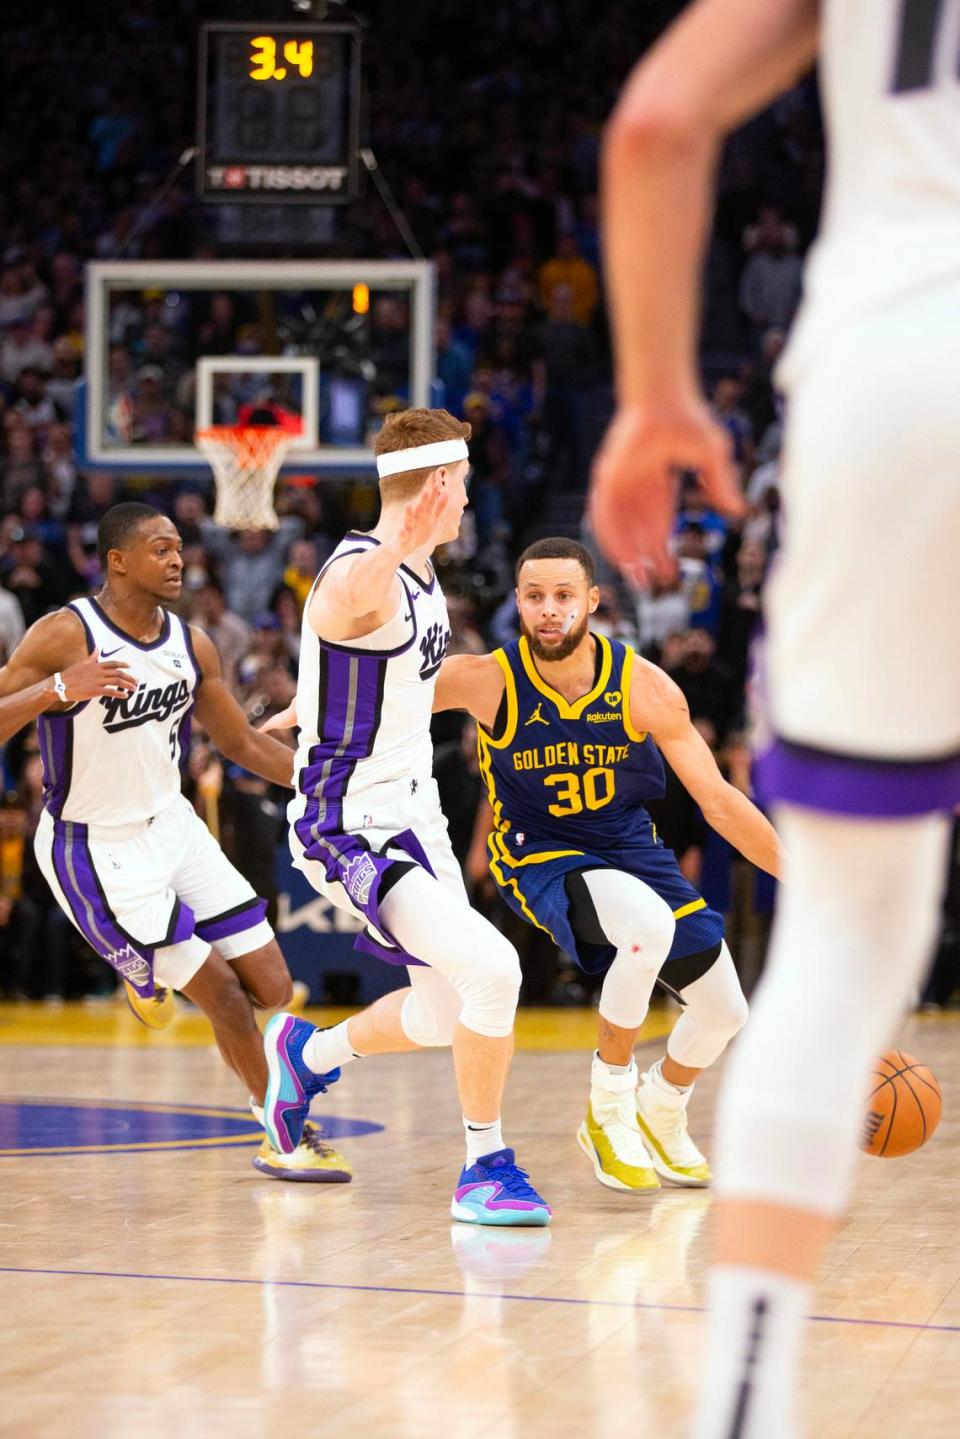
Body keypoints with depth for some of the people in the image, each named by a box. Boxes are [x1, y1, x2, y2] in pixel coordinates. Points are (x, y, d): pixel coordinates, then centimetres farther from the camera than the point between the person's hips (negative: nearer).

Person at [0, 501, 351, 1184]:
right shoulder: (66, 635, -18)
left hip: (172, 823, 6)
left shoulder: (192, 645, 1)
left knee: (271, 988, 2)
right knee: (222, 993, -7)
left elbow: (243, 742, 13)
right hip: (96, 848, -6)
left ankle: (153, 971, 32)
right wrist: (60, 689, -38)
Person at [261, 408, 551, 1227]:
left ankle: (309, 1053, 44)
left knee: (446, 1016, 17)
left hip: (413, 818, 9)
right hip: (350, 829, -9)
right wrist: (400, 541, -68)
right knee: (491, 967, -25)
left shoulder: (422, 577, 9)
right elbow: (348, 601, -48)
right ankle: (487, 1168, -11)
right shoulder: (361, 574, -21)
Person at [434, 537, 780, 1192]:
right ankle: (609, 1108, -15)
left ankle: (659, 1118, 41)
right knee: (650, 925, -36)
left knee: (724, 1011, 7)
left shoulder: (644, 687, -16)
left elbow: (720, 801, -8)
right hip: (540, 859, -4)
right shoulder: (488, 680, -21)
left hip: (630, 846, 4)